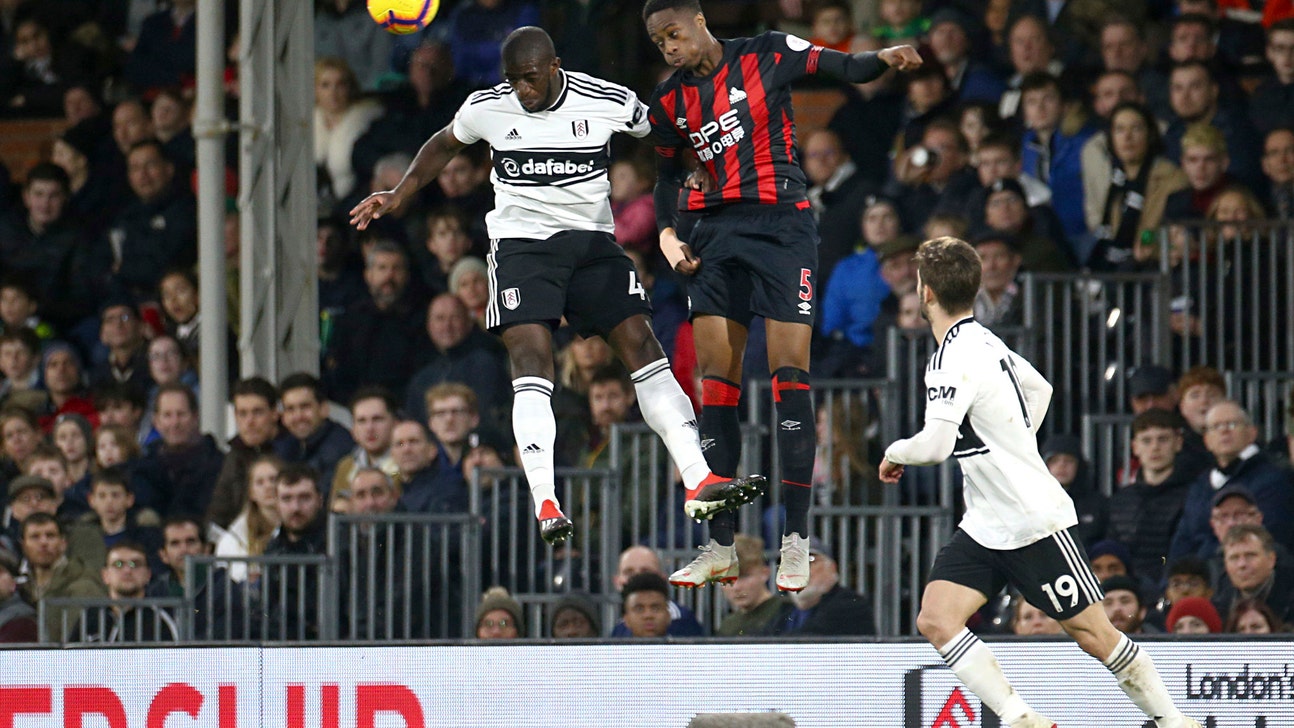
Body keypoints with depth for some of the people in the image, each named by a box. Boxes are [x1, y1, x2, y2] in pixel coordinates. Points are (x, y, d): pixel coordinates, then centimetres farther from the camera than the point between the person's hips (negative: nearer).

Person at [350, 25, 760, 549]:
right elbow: (444, 145, 18)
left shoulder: (608, 103, -7)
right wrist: (397, 197, 13)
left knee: (641, 345, -9)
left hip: (593, 240, 1)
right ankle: (546, 505, -25)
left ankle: (698, 481, -9)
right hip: (521, 244, -1)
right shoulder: (487, 108, -4)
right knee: (531, 360, -18)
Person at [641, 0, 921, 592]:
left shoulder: (766, 55, -3)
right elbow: (668, 174, 21)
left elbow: (844, 68, -5)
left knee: (790, 374, -10)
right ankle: (720, 544, 4)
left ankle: (796, 539, -7)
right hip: (717, 236, 4)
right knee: (716, 382, -1)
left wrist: (884, 58, -25)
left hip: (782, 226, -4)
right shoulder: (668, 102, 10)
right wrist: (666, 234, 5)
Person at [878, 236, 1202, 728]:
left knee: (1094, 635, 0)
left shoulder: (953, 361, -21)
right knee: (935, 621, -7)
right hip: (985, 528, 9)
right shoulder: (985, 341, 7)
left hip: (1037, 521, -9)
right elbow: (1040, 388, 24)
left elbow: (935, 445, -31)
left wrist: (895, 453, -9)